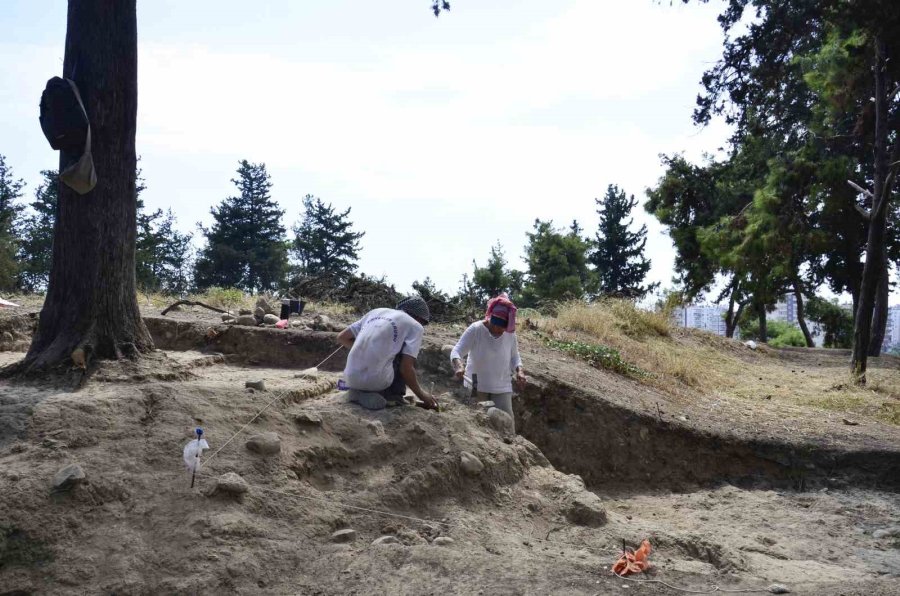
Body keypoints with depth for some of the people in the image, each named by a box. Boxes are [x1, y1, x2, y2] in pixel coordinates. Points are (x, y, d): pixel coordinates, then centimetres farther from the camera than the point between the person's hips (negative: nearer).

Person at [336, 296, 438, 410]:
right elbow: (406, 368, -4)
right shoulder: (415, 326, 4)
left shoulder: (375, 312, 18)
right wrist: (421, 395, 10)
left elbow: (341, 338, 19)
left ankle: (361, 392, 14)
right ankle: (393, 395, 12)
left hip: (351, 379, 6)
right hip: (377, 381, -5)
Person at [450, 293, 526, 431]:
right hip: (476, 387, -2)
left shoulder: (510, 334, -2)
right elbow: (456, 351, -16)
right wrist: (458, 366, -37)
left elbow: (514, 357, 12)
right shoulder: (475, 329, -14)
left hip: (502, 388, 2)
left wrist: (519, 371, -9)